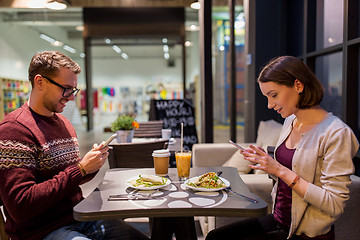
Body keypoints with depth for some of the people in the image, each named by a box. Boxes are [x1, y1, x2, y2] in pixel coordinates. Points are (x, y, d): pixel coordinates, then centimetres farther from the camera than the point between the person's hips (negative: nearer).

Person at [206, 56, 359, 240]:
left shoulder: (336, 133, -20)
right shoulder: (290, 122, 4)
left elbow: (335, 205, -22)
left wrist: (281, 170, -25)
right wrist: (264, 161, -4)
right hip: (279, 220, 7)